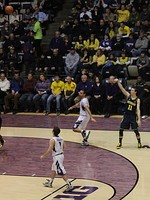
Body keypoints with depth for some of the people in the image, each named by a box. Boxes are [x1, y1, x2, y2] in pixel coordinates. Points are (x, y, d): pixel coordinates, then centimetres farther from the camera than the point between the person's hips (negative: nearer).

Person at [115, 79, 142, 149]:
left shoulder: (137, 100, -9)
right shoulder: (128, 95, -1)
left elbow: (138, 110, -13)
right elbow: (122, 88, -10)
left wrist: (139, 119, -20)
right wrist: (118, 82, -23)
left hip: (133, 116, -3)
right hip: (126, 115, 3)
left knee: (136, 130, -2)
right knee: (121, 129, 1)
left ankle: (139, 143, 16)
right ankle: (120, 143, 14)